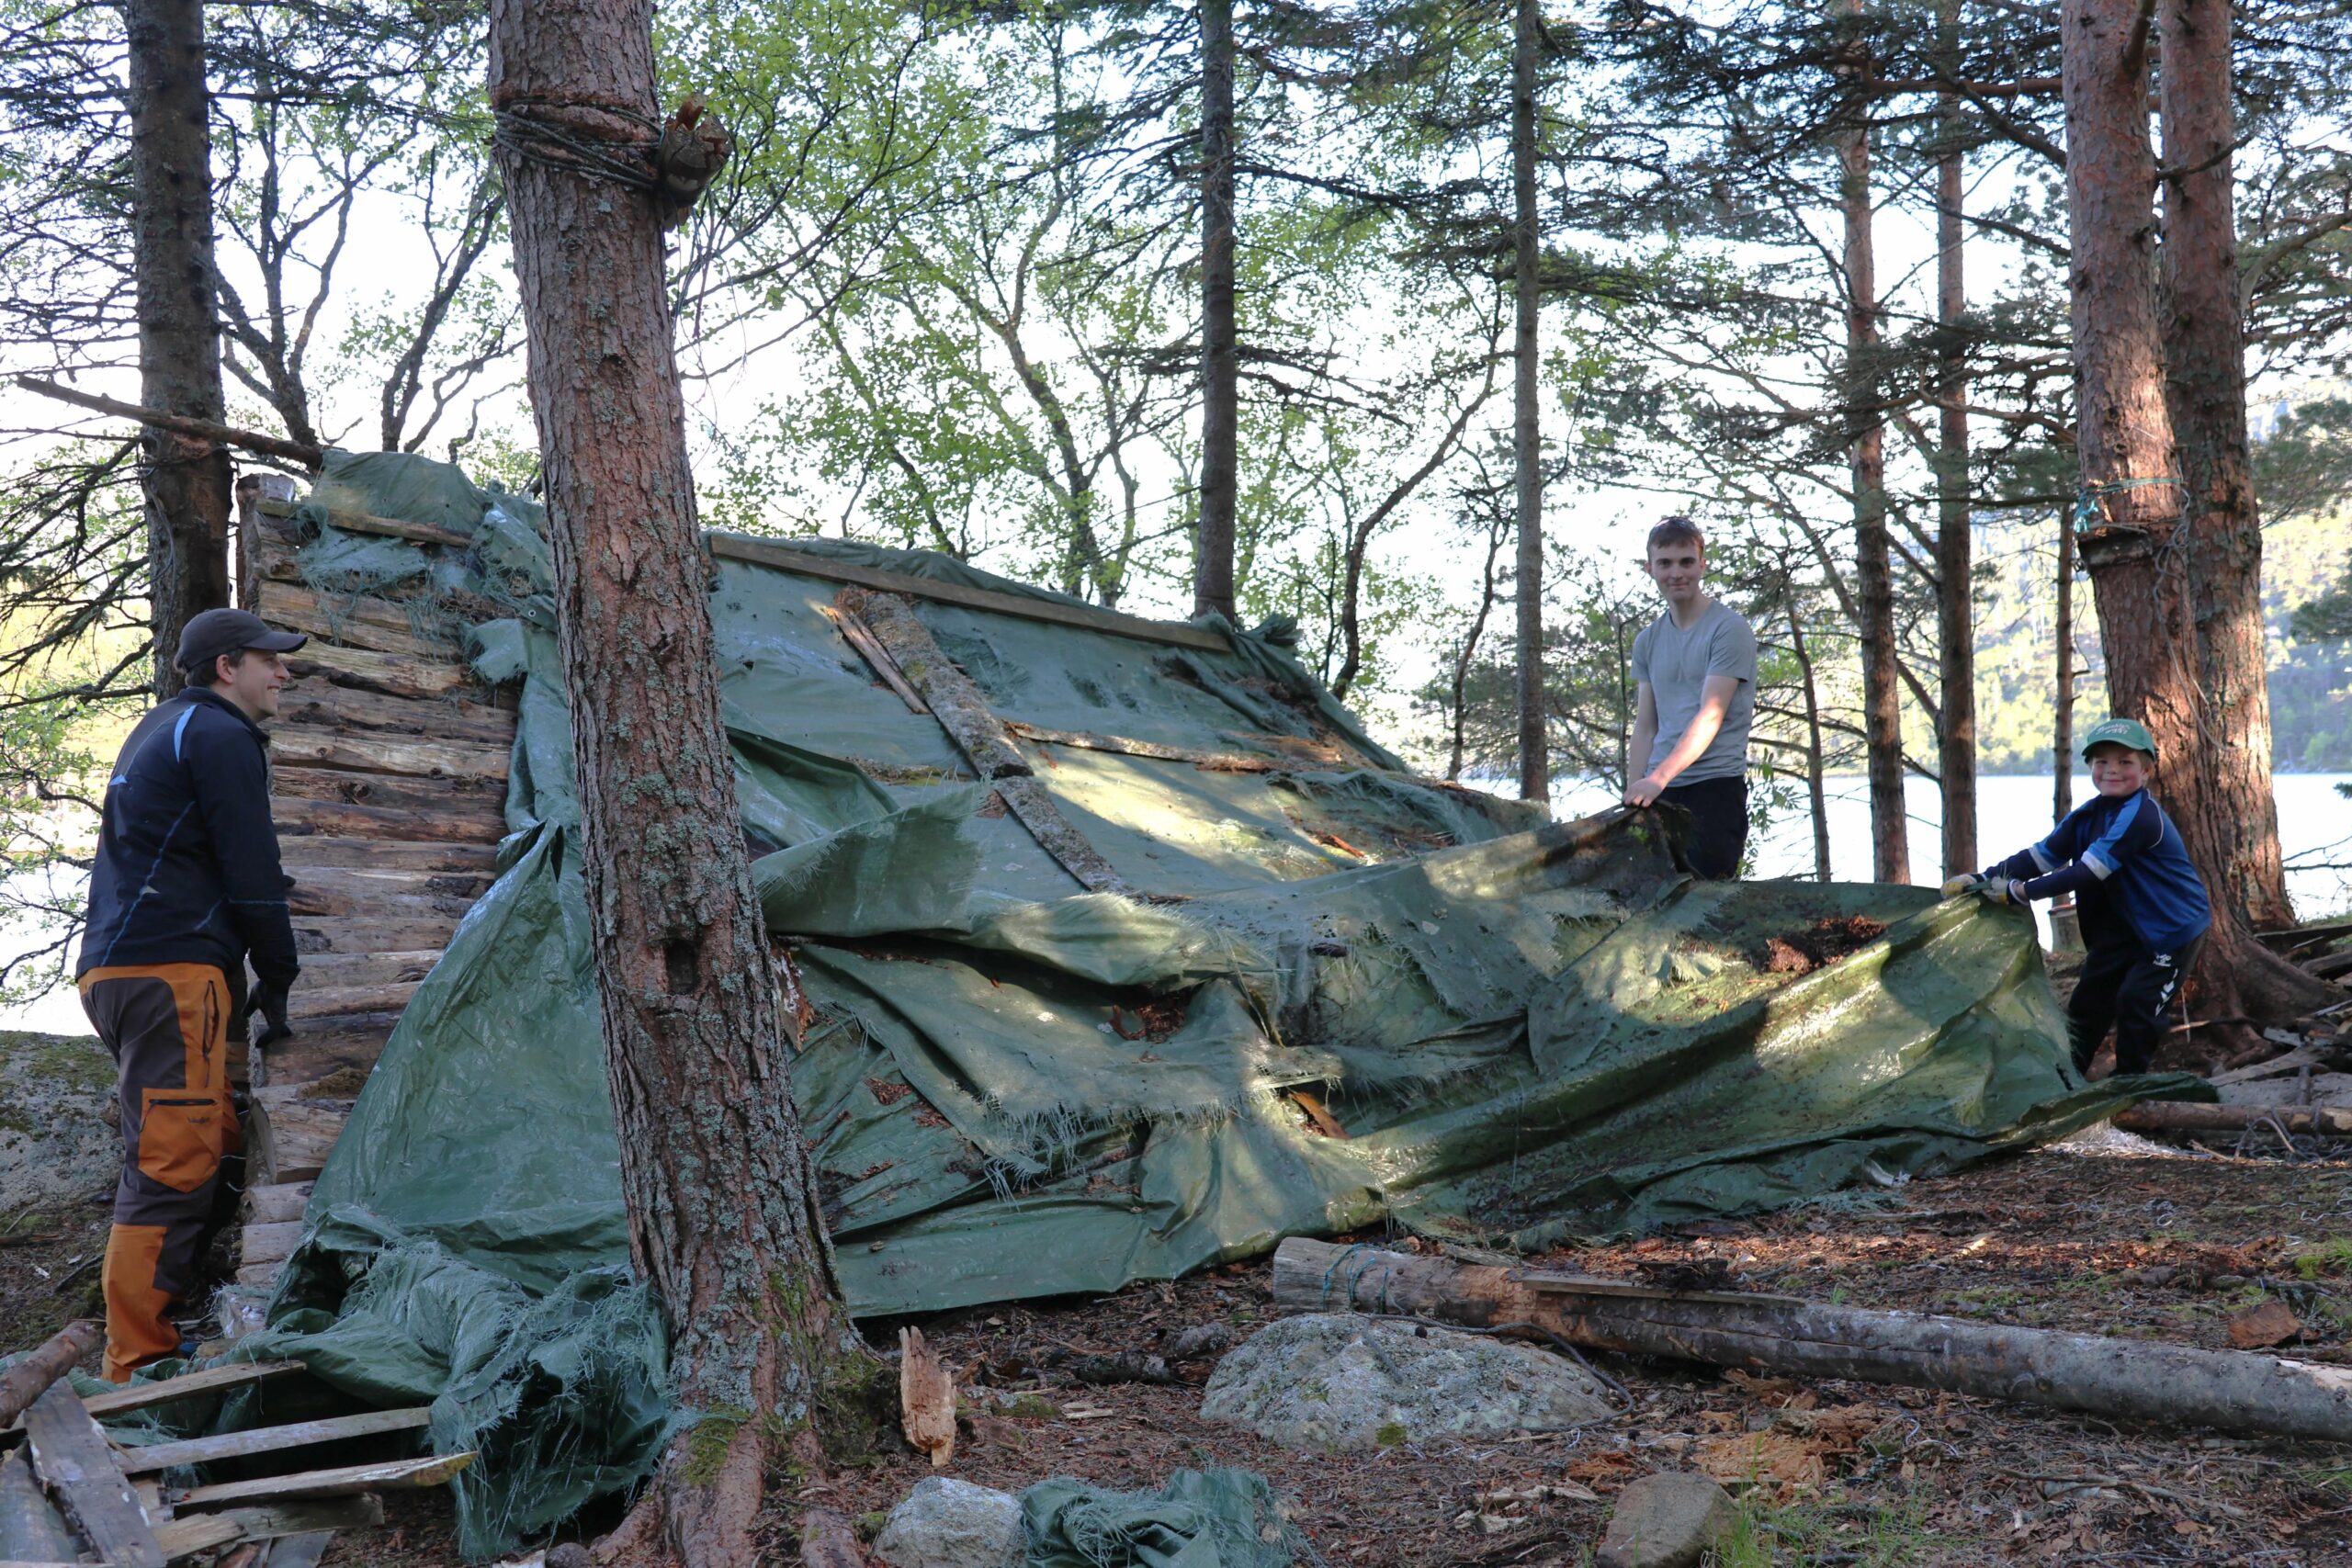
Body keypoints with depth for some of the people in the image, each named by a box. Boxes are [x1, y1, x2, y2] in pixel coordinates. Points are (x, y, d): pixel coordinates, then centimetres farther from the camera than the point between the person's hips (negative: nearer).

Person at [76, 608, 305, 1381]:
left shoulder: (162, 729, 26)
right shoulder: (222, 736, -6)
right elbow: (252, 873, -10)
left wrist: (249, 974, 25)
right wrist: (277, 977, 1)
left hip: (117, 968, 10)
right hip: (170, 970, -10)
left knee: (213, 1147, 13)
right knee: (172, 1167, -12)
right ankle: (139, 1367, -11)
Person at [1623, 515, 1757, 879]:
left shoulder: (1729, 629, -4)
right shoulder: (1647, 641, 16)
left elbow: (1711, 715, -13)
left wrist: (1659, 777, -22)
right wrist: (1633, 792, 7)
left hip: (1715, 784, -5)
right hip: (1656, 792, 5)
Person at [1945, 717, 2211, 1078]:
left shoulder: (2140, 816, -29)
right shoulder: (2089, 814, -1)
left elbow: (2087, 872, -33)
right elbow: (2042, 855, -4)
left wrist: (2019, 891, -31)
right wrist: (1983, 879, -17)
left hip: (2175, 926, -8)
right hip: (2127, 925, 8)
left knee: (2136, 1002, -9)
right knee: (2090, 997, 9)